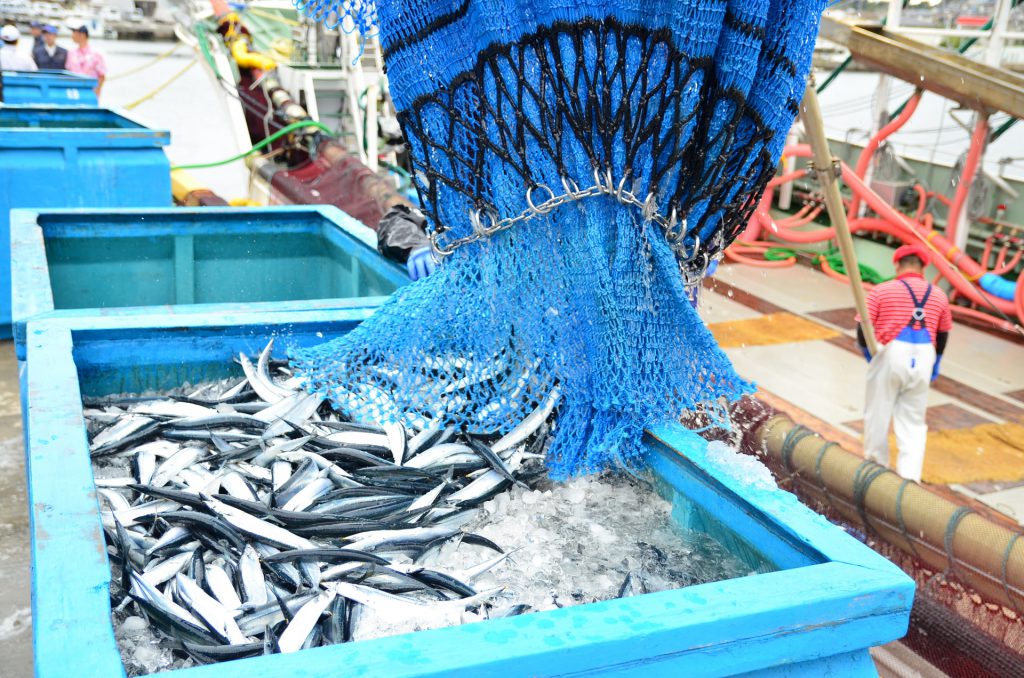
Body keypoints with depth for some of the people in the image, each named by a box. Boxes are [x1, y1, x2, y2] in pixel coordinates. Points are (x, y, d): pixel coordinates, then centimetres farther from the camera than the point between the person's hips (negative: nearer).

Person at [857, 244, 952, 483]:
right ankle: (910, 477, 2)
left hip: (890, 356, -3)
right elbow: (943, 336, 18)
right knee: (913, 422, 12)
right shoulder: (939, 296, 10)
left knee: (877, 416, 13)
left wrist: (868, 354, 14)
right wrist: (935, 365, 32)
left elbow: (863, 329, -4)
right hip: (923, 359, 3)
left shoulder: (881, 291, -1)